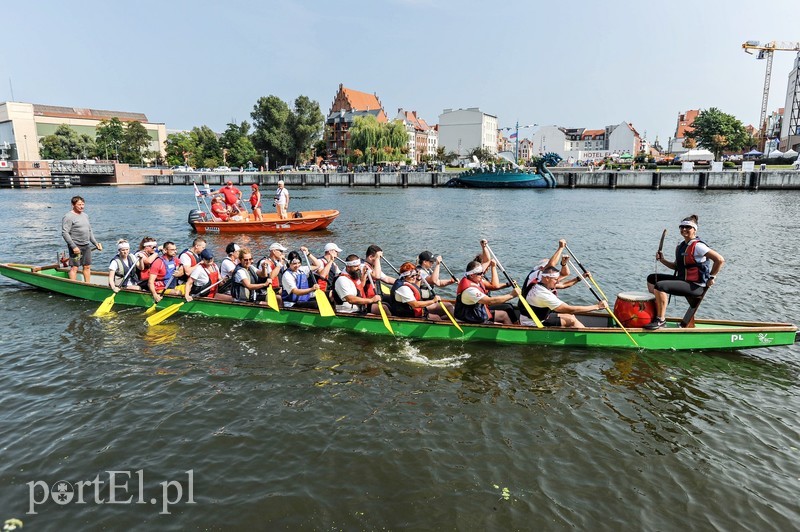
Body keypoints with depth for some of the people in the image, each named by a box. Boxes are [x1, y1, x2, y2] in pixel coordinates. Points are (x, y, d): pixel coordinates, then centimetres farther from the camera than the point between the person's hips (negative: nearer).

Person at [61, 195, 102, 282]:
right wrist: (73, 246, -20)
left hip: (86, 246, 7)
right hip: (75, 246, -7)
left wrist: (95, 243, 12)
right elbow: (65, 233, -15)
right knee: (74, 267, -5)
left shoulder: (85, 215, 15)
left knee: (87, 267, 10)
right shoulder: (68, 217, -9)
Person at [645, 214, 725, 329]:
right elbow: (676, 266, 19)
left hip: (696, 286, -10)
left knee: (659, 286, -28)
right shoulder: (680, 246, 11)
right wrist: (662, 260, 3)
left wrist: (711, 278, -14)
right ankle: (656, 311, 17)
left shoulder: (697, 246, -15)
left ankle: (661, 320, -15)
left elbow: (720, 260, -20)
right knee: (651, 278, 13)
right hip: (682, 280, 10)